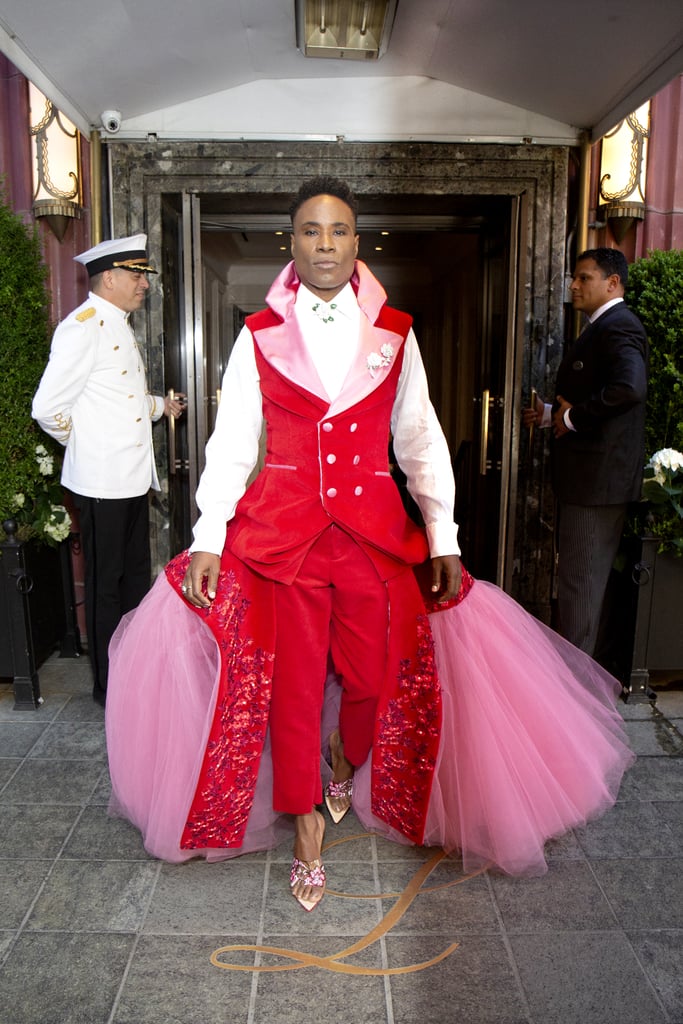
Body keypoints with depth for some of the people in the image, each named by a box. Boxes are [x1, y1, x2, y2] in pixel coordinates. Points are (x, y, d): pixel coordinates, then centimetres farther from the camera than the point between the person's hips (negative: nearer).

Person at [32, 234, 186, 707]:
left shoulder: (120, 326, 15)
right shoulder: (83, 327, -15)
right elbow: (49, 408, -20)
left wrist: (160, 405, 13)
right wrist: (88, 446, -6)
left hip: (133, 476, 9)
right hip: (103, 479, -9)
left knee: (137, 577, 18)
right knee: (106, 584, 4)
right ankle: (110, 686, 19)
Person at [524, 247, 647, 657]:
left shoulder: (619, 326, -14)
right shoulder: (602, 328, 19)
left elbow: (629, 387, -32)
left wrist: (573, 417, -20)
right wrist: (552, 414, 11)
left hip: (598, 474, -11)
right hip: (593, 474, 11)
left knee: (581, 579, -3)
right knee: (586, 576, 17)